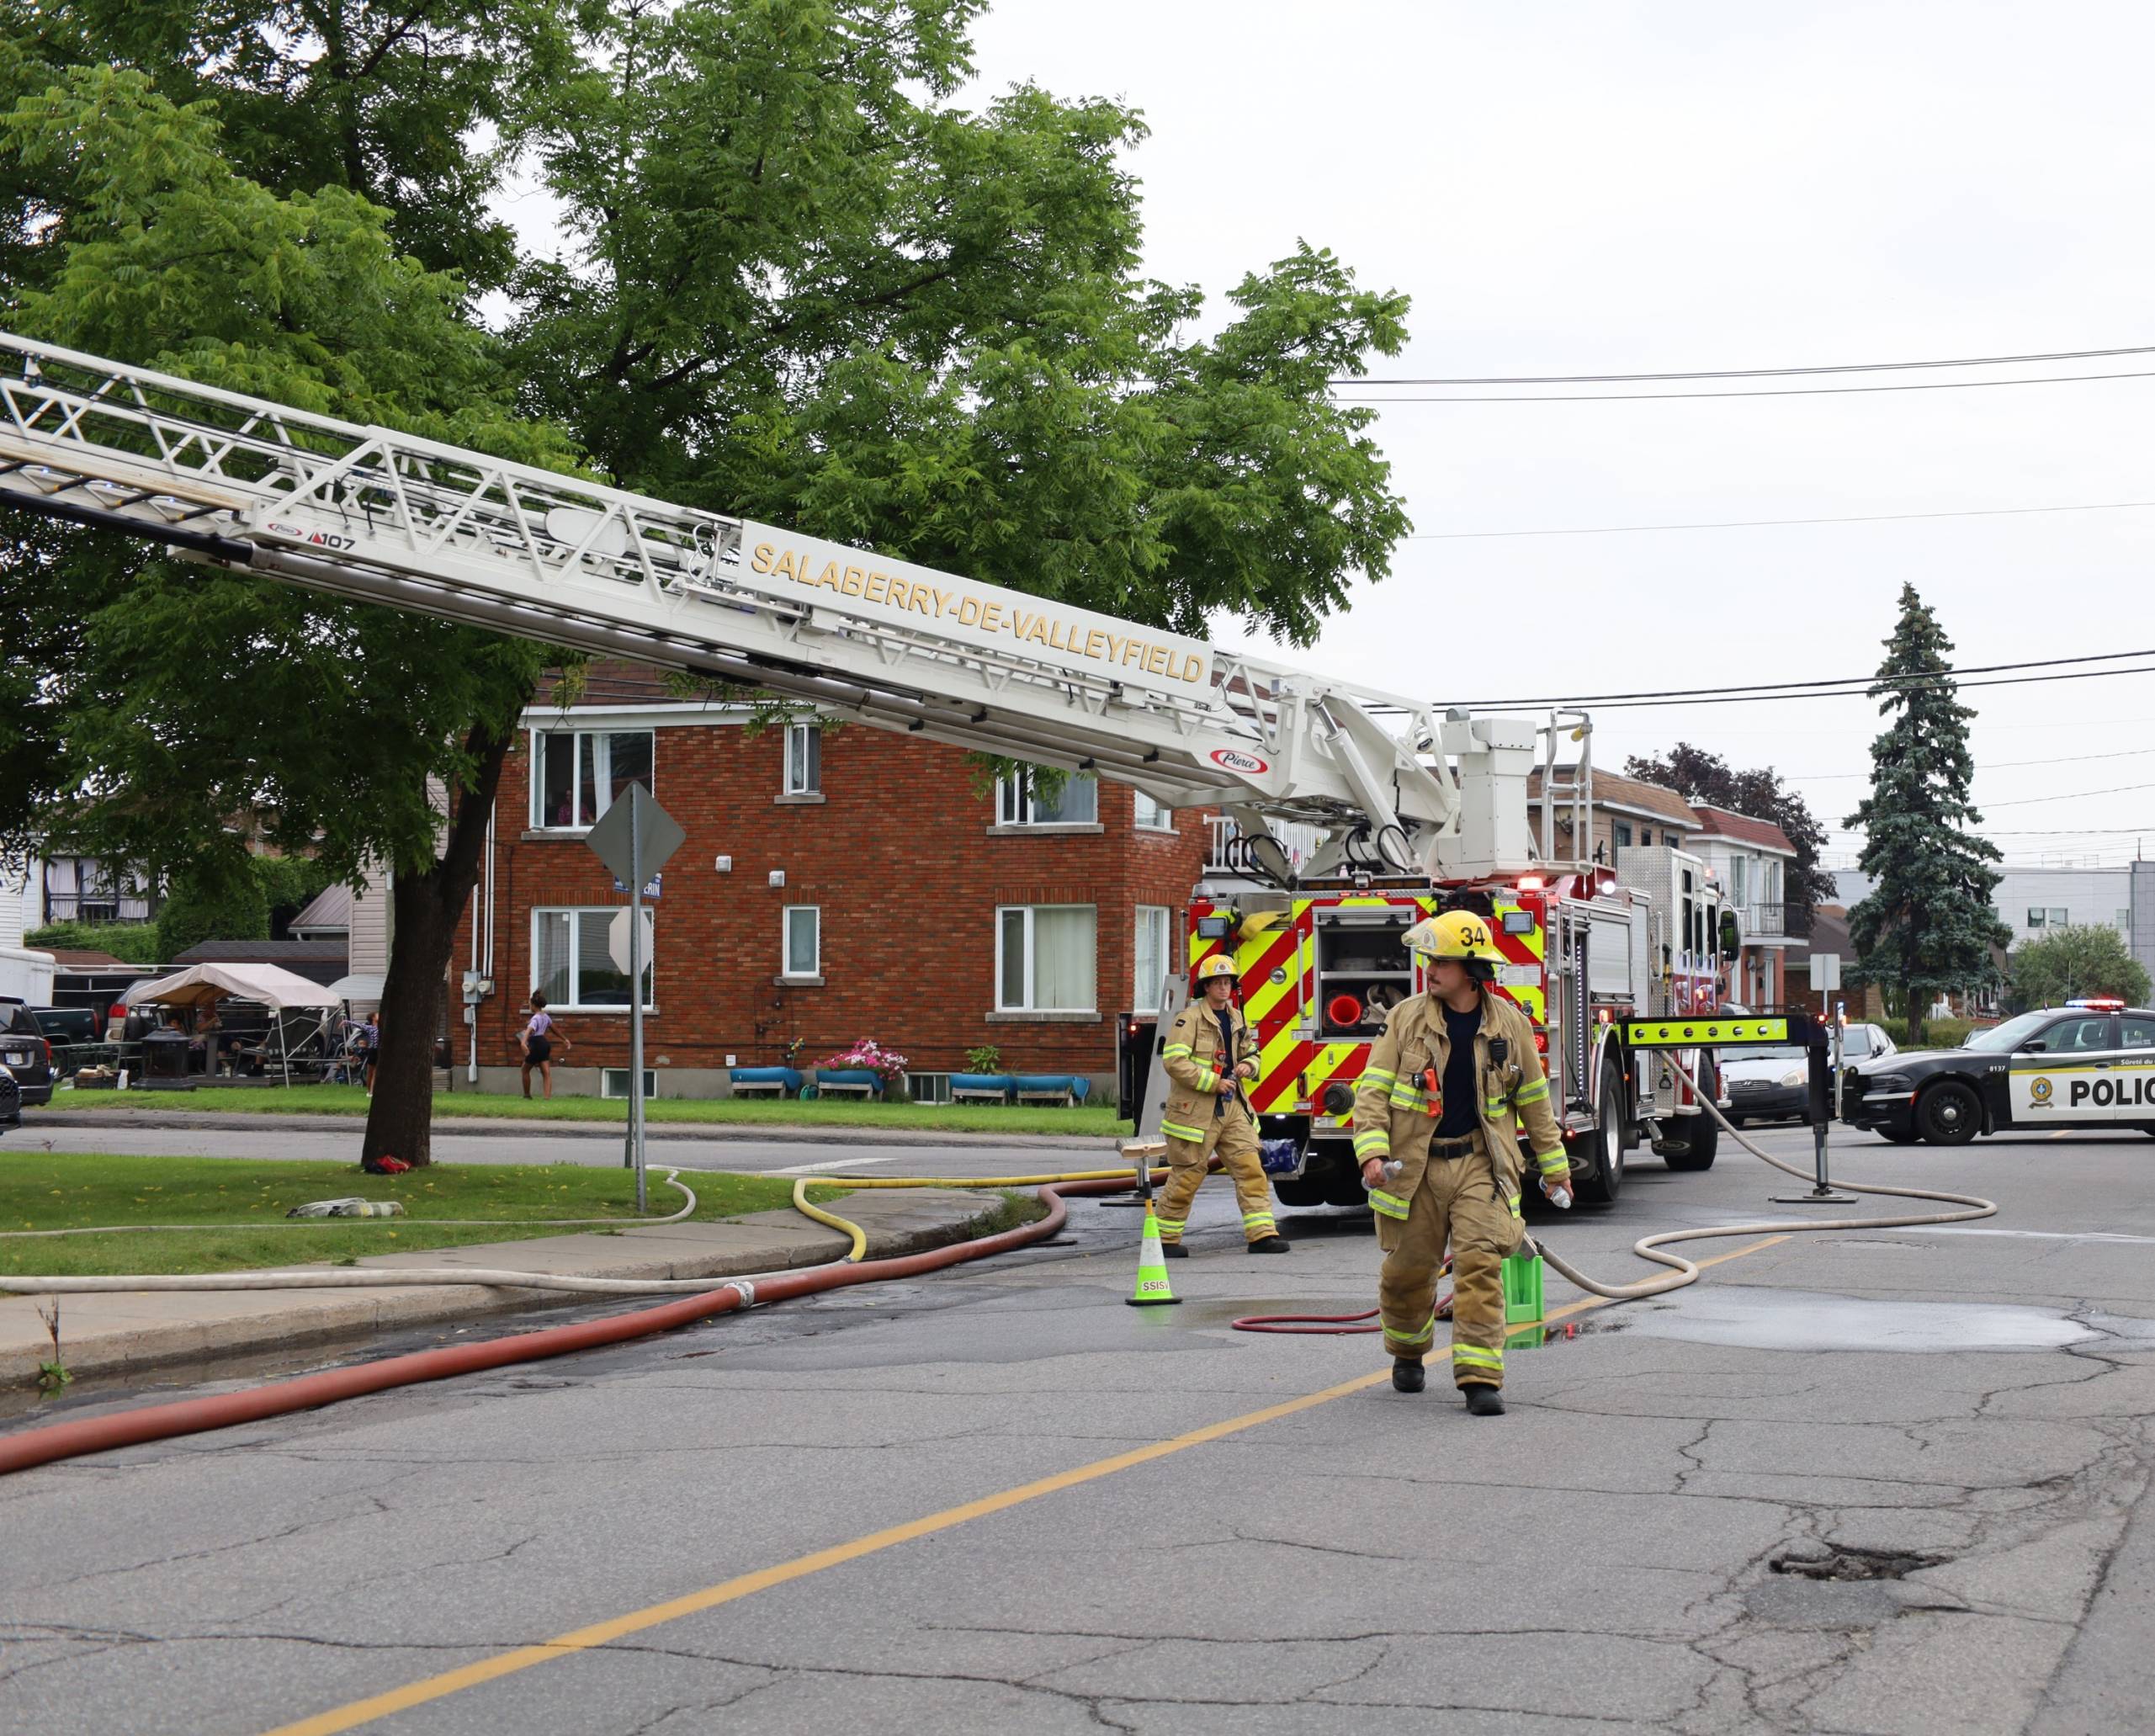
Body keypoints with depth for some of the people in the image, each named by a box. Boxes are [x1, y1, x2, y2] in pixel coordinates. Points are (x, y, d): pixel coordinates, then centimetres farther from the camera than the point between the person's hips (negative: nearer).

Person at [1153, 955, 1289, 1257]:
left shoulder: (1237, 1019, 13)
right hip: (1196, 1109, -6)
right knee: (1187, 1175, 1)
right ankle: (1166, 1239, 13)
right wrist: (1213, 1082, -18)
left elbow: (1251, 1051, 27)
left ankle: (1262, 1234, -4)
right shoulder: (1189, 1018, -10)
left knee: (1250, 1167, -4)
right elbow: (1174, 1061, -18)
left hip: (1232, 1107, 6)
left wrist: (1248, 1066, 2)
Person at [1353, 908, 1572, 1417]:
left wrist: (1555, 1168, 16)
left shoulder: (1509, 1024, 3)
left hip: (1480, 1165, 0)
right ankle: (1407, 1352, 36)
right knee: (1408, 1270, 9)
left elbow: (1534, 1100, 12)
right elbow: (1374, 1090, -4)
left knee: (1480, 1266, -11)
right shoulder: (1406, 1019, -1)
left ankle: (1479, 1378, -10)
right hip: (1416, 1167, 0)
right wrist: (1373, 1152, -18)